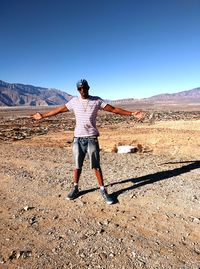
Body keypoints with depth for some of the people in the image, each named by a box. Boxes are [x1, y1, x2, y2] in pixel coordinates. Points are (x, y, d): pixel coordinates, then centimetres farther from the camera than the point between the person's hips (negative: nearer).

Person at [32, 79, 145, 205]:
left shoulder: (97, 100, 2)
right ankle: (75, 188, 26)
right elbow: (59, 109, 14)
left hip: (92, 138, -1)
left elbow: (113, 109, -3)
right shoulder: (74, 101, 7)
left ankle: (103, 191, 12)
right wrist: (42, 115, 17)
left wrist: (132, 113, -10)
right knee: (78, 166, 10)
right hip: (78, 138, 2)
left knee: (96, 166, 2)